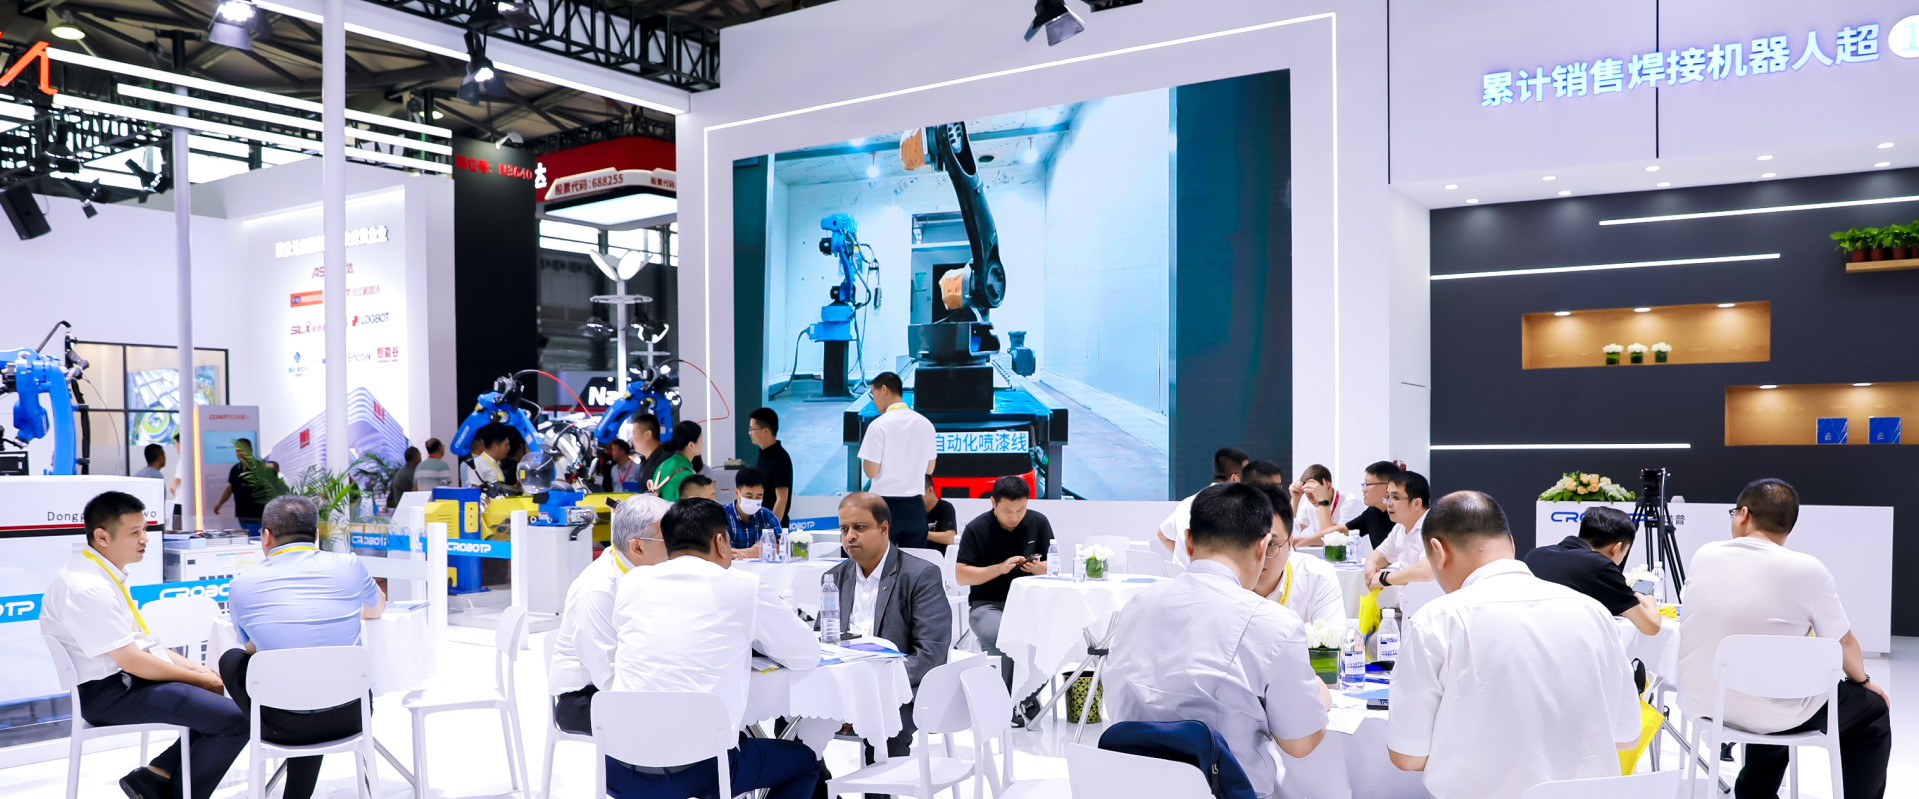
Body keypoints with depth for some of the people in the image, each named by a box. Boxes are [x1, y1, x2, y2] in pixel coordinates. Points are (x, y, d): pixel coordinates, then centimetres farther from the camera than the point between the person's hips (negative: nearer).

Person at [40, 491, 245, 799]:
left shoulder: (106, 574, 11)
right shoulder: (87, 588, -21)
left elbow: (140, 639, 16)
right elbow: (132, 660, -21)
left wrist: (195, 668, 5)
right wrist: (199, 679, -11)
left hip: (129, 679, 10)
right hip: (109, 693, -10)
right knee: (235, 720, -20)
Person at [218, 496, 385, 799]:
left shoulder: (242, 584, -2)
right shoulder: (348, 565, -1)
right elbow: (376, 609, 23)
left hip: (286, 726, -2)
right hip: (351, 717, 2)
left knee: (232, 659, 22)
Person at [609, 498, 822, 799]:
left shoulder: (632, 582, 7)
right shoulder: (743, 586, -3)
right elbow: (808, 655, 7)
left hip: (620, 771, 5)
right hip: (698, 769, -4)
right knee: (804, 760, 23)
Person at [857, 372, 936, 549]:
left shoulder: (879, 425, -11)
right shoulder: (925, 424, 5)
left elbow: (871, 471, -11)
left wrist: (865, 451, 6)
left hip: (885, 505, -4)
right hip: (914, 506, 5)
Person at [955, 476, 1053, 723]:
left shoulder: (1038, 522, 5)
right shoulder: (977, 529, -4)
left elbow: (1052, 566, 10)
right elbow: (961, 575, -6)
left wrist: (1039, 568, -14)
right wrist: (1000, 568, -18)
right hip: (987, 604, -2)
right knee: (999, 635, -36)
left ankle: (1028, 695, -6)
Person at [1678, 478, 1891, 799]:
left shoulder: (1704, 556, -3)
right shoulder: (1807, 570, -14)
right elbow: (1844, 643, 1)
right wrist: (1864, 679, 19)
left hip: (1701, 702, 4)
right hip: (1767, 712, -4)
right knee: (1874, 709, 20)